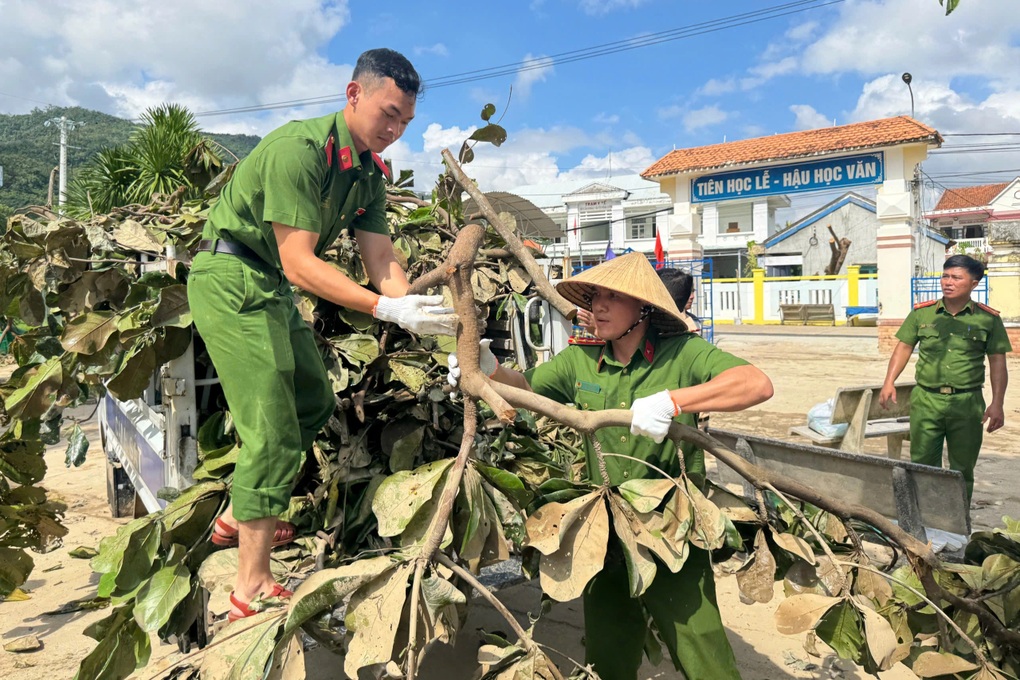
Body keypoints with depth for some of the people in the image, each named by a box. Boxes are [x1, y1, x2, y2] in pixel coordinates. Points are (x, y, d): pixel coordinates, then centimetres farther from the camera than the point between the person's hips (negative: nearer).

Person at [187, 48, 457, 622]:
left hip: (275, 287, 9)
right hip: (233, 277, -9)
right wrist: (387, 308, -37)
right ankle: (253, 587, -4)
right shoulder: (299, 148, -24)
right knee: (273, 429, -13)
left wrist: (415, 310, -22)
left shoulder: (370, 172, 4)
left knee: (314, 403, 17)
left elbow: (381, 258, -3)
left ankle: (239, 517, 34)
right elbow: (299, 262, -29)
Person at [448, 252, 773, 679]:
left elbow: (758, 385, -25)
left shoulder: (682, 355, -12)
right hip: (606, 538, 5)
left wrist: (672, 401, -36)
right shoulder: (580, 361, 1)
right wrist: (490, 369, -11)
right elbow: (526, 388, 11)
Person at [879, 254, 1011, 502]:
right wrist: (889, 382, -2)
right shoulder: (921, 313, 6)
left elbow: (998, 363, 3)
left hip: (967, 404, -1)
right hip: (925, 400, 1)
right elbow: (904, 347, 10)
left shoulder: (988, 319, 3)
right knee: (922, 466, 5)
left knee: (962, 470, 9)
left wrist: (997, 403, -6)